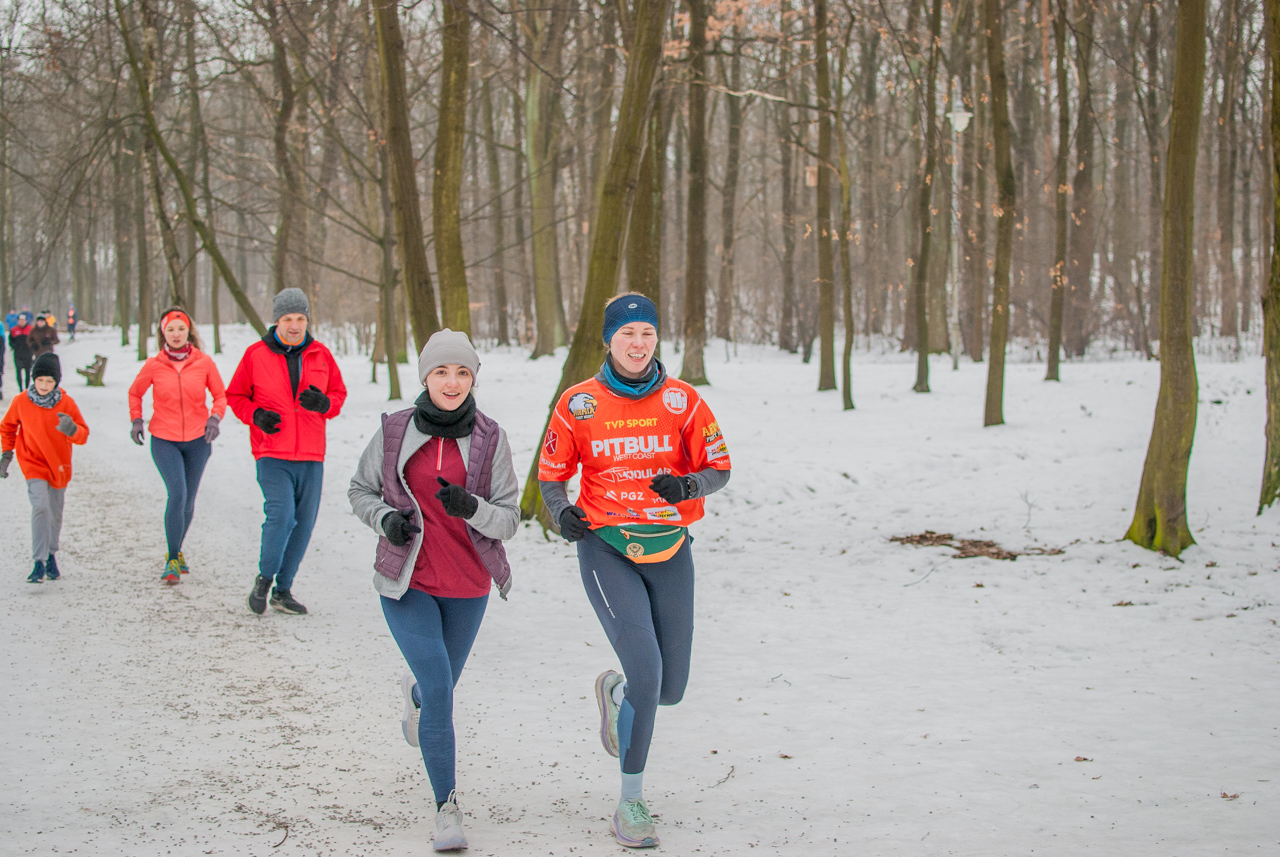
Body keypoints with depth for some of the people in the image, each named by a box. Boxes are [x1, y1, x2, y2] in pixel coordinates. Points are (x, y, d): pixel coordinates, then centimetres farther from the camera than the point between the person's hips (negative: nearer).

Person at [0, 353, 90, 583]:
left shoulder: (66, 403, -9)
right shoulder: (21, 402, -8)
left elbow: (83, 435, -10)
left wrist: (71, 429, -31)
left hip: (59, 466, 2)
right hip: (33, 464, -2)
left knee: (55, 514, 13)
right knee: (40, 507, -22)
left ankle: (51, 554, 36)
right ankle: (40, 562, -24)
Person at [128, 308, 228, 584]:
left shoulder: (204, 362, -4)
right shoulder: (153, 366, -4)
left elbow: (220, 395, 7)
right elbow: (135, 393, 14)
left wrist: (215, 417, -11)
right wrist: (136, 420, 1)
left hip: (198, 440, 2)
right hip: (164, 440, -2)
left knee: (188, 499, 11)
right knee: (177, 494, -18)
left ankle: (177, 551, 33)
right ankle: (173, 561, -10)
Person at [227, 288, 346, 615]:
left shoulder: (321, 355, 7)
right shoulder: (256, 354, 1)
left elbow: (339, 394, 14)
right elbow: (235, 396, 9)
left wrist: (324, 403, -9)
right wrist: (256, 415, -11)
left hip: (311, 457, 3)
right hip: (272, 455, -3)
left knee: (304, 522, 6)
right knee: (281, 515, -18)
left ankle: (283, 590, 19)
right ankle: (264, 578, 5)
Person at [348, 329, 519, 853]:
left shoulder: (489, 439, -4)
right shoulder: (394, 432, -4)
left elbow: (509, 519, -4)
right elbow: (360, 491, 9)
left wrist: (471, 507, -25)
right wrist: (385, 518, -12)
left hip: (467, 588, 2)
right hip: (407, 583, -2)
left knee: (439, 687, 18)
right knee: (439, 689, -16)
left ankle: (414, 692, 58)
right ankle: (446, 806, -4)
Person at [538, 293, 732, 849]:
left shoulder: (681, 401, 0)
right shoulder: (578, 404, -2)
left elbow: (719, 468, 3)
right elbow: (551, 473, 8)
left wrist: (688, 485, -19)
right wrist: (561, 512, -14)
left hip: (669, 551, 3)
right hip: (606, 549, -3)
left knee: (670, 690, 7)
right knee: (646, 672, -19)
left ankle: (614, 690, 46)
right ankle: (632, 803, -3)